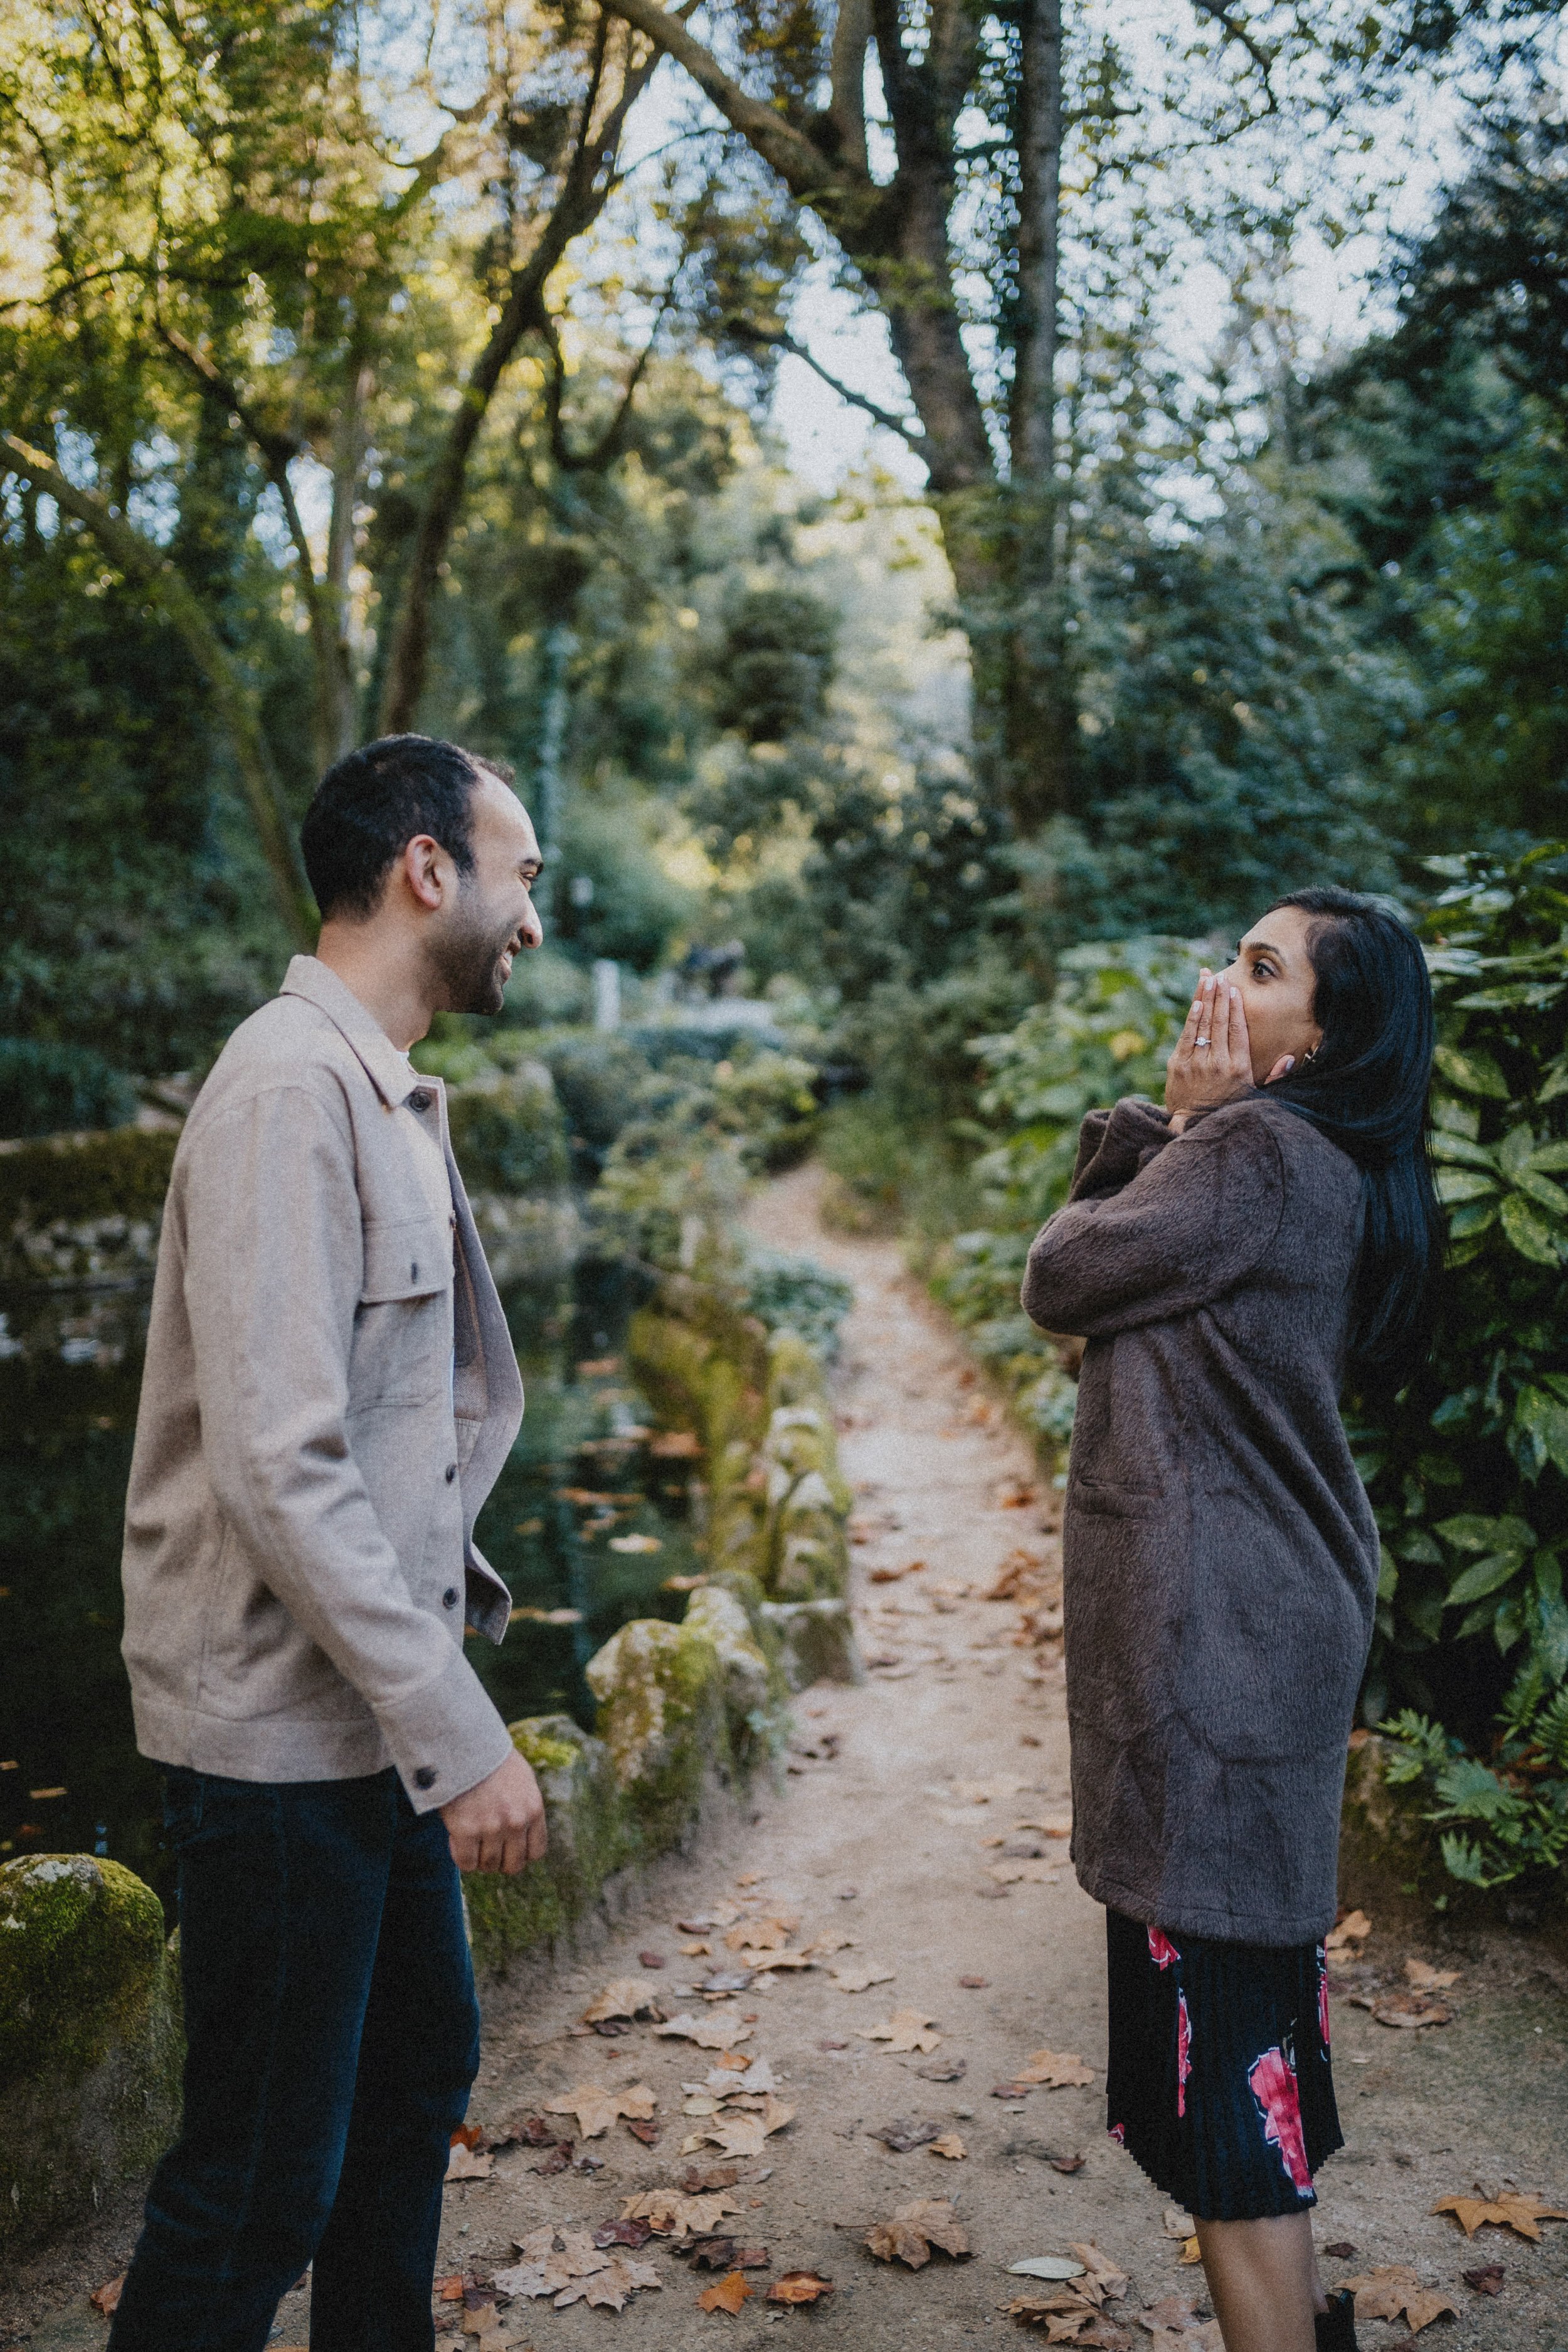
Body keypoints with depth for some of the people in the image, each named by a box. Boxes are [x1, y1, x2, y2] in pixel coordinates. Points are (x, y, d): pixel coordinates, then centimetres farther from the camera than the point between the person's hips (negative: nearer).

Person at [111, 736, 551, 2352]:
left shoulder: (384, 1093, 13)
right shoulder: (291, 1088, -19)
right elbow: (279, 1466, -26)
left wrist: (454, 1598, 15)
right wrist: (459, 1733, -23)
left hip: (377, 1717, 10)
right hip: (283, 1733, -10)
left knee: (419, 2069, 22)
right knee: (259, 2183, 2)